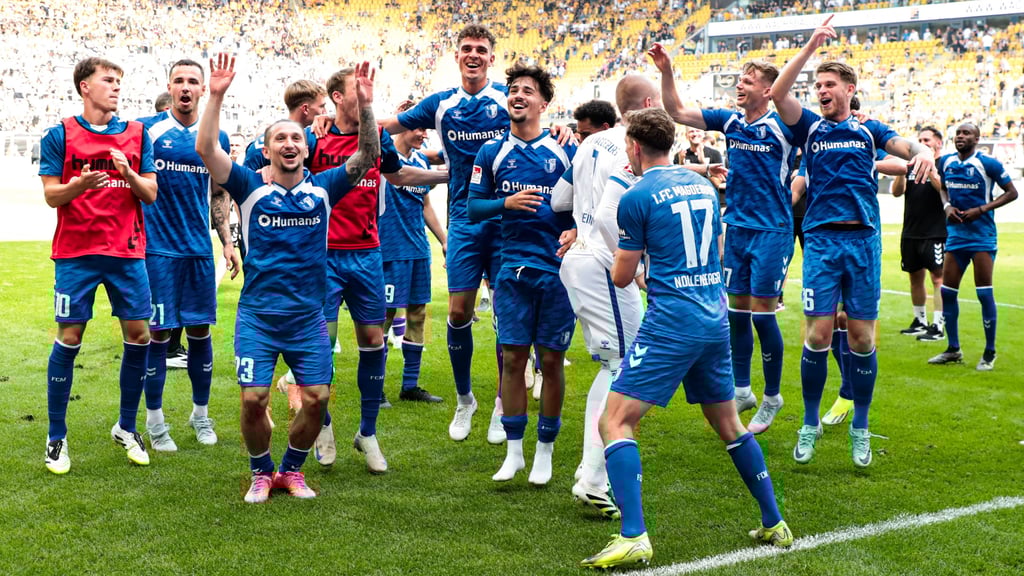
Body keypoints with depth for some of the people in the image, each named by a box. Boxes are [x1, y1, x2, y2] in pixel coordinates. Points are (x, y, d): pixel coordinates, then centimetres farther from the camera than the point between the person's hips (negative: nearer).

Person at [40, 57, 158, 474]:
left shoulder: (137, 135, 9)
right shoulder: (60, 135, 2)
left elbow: (151, 195, 6)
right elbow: (51, 196, -2)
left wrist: (129, 173, -15)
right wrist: (80, 185, -22)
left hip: (127, 251, 3)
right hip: (76, 252, -3)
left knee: (139, 335, 0)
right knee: (69, 338, -2)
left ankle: (126, 428, 17)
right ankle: (56, 438, 10)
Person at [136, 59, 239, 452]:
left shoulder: (216, 138, 8)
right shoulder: (146, 130, -1)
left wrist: (228, 242, 9)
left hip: (200, 249, 3)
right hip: (157, 247, -3)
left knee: (200, 329, 8)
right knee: (158, 331, -1)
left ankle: (201, 414, 22)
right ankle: (154, 419, 12)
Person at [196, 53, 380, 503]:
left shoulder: (323, 189, 4)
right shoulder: (252, 188, -1)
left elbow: (368, 155, -4)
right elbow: (206, 149, -11)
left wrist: (365, 107, -17)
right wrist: (217, 96, -20)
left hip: (308, 317, 2)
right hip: (257, 316, -2)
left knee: (317, 398, -1)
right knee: (253, 399, -7)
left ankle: (291, 470, 22)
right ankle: (261, 473, 19)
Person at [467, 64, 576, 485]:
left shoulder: (565, 150, 1)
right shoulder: (492, 153, 6)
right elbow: (473, 207, 6)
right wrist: (506, 202, -12)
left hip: (558, 269, -1)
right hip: (513, 268, 2)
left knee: (551, 360, 4)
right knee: (512, 357, 2)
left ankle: (544, 451, 18)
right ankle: (513, 451, 14)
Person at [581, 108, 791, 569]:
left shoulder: (636, 198, -7)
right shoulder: (703, 186, 13)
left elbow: (622, 277, -2)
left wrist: (623, 258, 21)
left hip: (670, 324, -7)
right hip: (715, 322, 7)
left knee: (616, 419, -5)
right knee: (728, 424, 21)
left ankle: (633, 538, -15)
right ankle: (774, 525, 27)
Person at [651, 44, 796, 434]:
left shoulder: (781, 126, -10)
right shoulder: (730, 121, 6)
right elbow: (677, 112, 7)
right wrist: (666, 70, -1)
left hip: (772, 231, -5)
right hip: (736, 227, 5)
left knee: (763, 314, -3)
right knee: (737, 310, 10)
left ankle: (772, 398, 14)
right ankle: (742, 390, 23)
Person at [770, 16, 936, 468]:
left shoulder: (869, 130, 13)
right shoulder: (810, 127, 10)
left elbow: (905, 146, -4)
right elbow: (778, 93, -6)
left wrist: (923, 152, -27)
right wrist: (811, 45, -10)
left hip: (864, 239, 1)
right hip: (821, 240, -1)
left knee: (861, 336, 2)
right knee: (818, 333, -6)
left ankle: (860, 429, 16)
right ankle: (810, 425, 9)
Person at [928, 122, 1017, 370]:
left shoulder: (988, 164, -9)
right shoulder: (946, 162, 6)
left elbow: (1011, 192, -4)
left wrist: (982, 209, -14)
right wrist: (947, 206, 0)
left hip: (982, 236, -6)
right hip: (955, 235, 6)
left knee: (984, 293, -4)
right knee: (947, 291, 6)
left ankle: (990, 352, 8)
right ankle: (953, 350, 19)